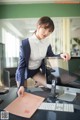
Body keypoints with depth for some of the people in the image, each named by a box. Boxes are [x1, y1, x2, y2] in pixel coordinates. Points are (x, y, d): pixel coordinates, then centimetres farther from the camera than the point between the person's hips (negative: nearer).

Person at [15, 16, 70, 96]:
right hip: (24, 72, -4)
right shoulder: (25, 43, -28)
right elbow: (22, 64, -24)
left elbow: (51, 56, -1)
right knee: (22, 95, 6)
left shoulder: (47, 42, -12)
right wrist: (21, 85, -30)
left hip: (36, 71, 5)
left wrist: (60, 55, -26)